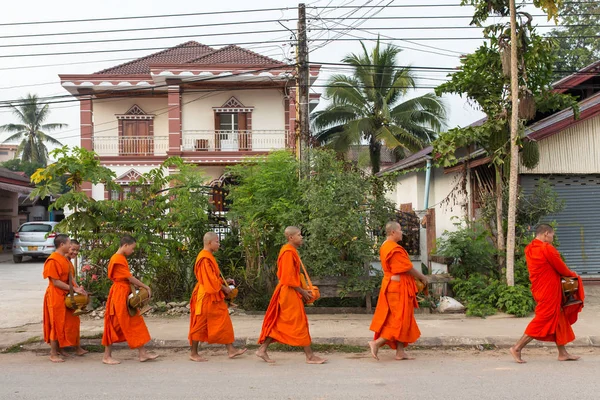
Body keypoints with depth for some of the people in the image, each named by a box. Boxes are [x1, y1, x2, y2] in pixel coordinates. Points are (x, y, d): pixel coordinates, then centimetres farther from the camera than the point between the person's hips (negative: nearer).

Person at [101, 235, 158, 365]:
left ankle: (142, 353, 9)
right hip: (119, 295, -10)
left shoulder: (121, 258, 15)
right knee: (115, 325, -2)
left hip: (126, 294, 10)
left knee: (135, 323, 8)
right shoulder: (118, 259, -16)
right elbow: (130, 277, -16)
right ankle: (107, 356, 6)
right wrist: (146, 287, -9)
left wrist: (136, 286, -3)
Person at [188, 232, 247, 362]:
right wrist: (224, 288, -13)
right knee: (200, 324, -1)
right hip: (206, 296, -10)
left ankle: (231, 350, 9)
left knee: (223, 322, 7)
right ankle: (194, 353, 9)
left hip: (214, 296, 10)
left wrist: (224, 282, 9)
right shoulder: (205, 258, -17)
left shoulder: (209, 257, 14)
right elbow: (210, 279, -20)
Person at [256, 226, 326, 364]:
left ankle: (262, 349, 15)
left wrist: (303, 290, 13)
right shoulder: (288, 252, -17)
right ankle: (310, 356, 1)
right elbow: (288, 278, -21)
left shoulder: (291, 251, 15)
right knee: (300, 323, -4)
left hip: (288, 292, 10)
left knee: (278, 322, 12)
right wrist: (302, 291, -15)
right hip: (290, 292, -10)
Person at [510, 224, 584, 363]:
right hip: (548, 290, -9)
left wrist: (567, 274, 12)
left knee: (559, 319, 16)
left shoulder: (529, 249, 9)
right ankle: (517, 348, -4)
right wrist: (572, 274, 10)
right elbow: (561, 268, -9)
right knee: (543, 320, -5)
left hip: (539, 288, 9)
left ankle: (562, 353, 21)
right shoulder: (547, 248, -17)